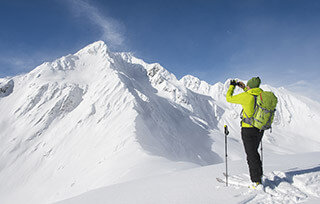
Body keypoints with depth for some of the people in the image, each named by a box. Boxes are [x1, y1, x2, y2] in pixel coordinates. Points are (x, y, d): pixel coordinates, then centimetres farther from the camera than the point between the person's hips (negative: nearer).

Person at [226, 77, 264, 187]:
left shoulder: (246, 96, -17)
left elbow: (229, 98, -3)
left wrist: (232, 86, 11)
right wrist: (244, 88, 27)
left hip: (248, 129, -7)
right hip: (260, 129, 7)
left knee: (251, 155, 0)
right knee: (254, 152, 23)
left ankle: (257, 182, 4)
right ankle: (259, 175, 34)